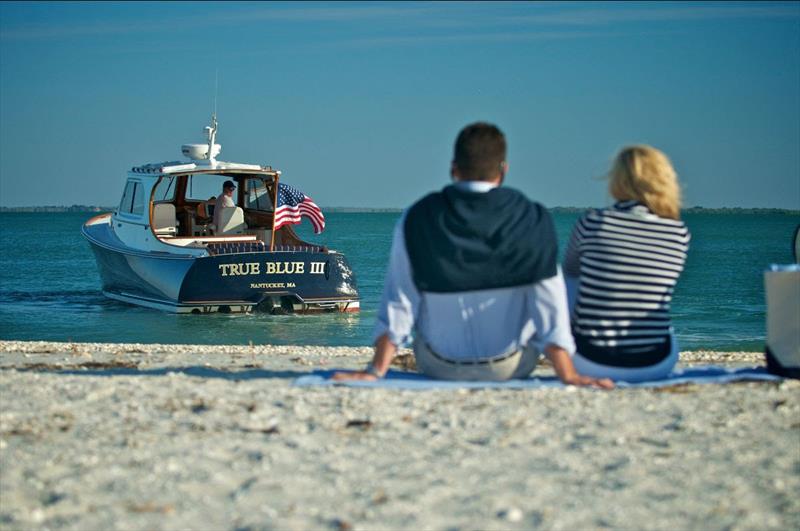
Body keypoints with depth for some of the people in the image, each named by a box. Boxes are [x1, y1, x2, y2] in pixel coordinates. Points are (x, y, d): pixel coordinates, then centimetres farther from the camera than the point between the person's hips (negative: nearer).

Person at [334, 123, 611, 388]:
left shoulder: (416, 220, -11)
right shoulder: (531, 220, -12)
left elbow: (398, 304, -10)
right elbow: (549, 303, -14)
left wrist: (376, 371, -5)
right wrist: (568, 375, -10)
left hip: (438, 368, 1)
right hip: (511, 369, -1)